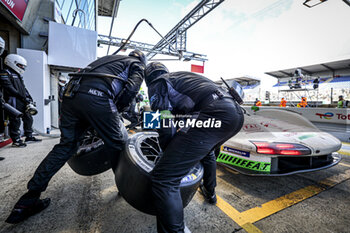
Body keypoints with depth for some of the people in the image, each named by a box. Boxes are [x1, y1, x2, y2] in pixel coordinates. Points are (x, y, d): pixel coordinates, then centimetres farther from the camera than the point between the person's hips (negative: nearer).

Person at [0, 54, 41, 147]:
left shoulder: (18, 74, 21)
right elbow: (9, 88, -17)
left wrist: (29, 97, 11)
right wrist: (22, 97, -22)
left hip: (23, 102, 9)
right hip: (14, 102, -9)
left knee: (28, 118, 11)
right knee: (15, 121, -3)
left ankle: (29, 137, 21)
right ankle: (16, 140, 6)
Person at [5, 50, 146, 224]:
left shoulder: (109, 58, 38)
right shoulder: (137, 65, 19)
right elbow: (131, 89, -1)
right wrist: (117, 110, 11)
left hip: (71, 93, 7)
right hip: (96, 97, -7)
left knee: (66, 145, 14)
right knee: (116, 143, 7)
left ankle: (27, 201, 19)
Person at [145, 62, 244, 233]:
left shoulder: (157, 84, 12)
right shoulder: (181, 76, 36)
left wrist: (167, 152, 17)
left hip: (214, 114, -10)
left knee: (163, 178, -7)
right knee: (206, 150, 38)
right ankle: (210, 192, 58)